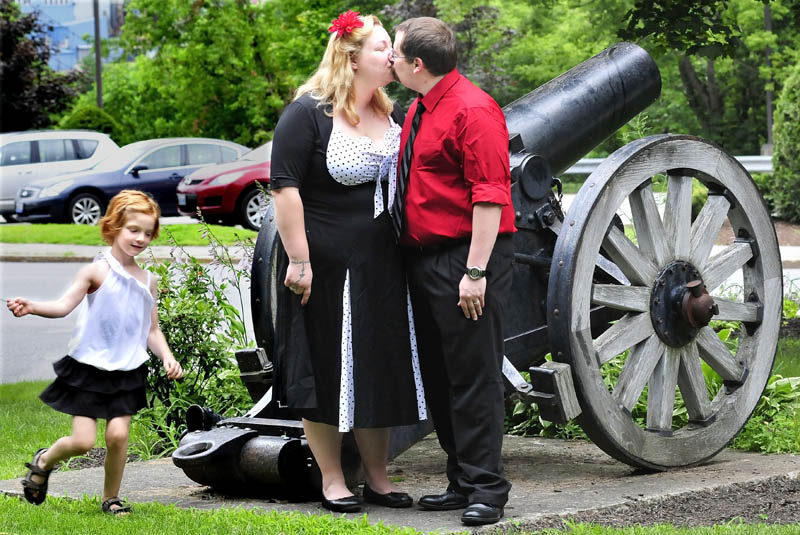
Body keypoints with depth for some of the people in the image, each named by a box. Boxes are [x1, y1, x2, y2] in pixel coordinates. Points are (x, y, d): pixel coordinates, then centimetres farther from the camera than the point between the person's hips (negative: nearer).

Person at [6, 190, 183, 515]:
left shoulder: (147, 281, 7)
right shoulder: (98, 271, -7)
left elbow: (152, 330, 13)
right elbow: (65, 305, -17)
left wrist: (167, 358, -3)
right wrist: (31, 307, -35)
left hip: (127, 372, 3)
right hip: (89, 367, -3)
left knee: (118, 434, -10)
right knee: (82, 442, -7)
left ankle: (111, 497, 12)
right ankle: (44, 462, 26)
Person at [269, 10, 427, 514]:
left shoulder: (393, 114, 11)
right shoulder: (308, 114, -11)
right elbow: (285, 186, -15)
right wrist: (298, 259, -20)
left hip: (383, 270, 7)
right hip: (327, 270, -7)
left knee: (381, 372, 10)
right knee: (329, 373, 2)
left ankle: (378, 477, 22)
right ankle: (333, 481, 11)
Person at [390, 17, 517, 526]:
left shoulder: (473, 110, -14)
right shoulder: (418, 110, 16)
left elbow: (491, 196, -19)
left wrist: (475, 272, -23)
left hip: (465, 261, -10)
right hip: (424, 262, 10)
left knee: (474, 375, -6)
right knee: (439, 377, 13)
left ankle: (486, 489, -1)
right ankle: (462, 482, 20)